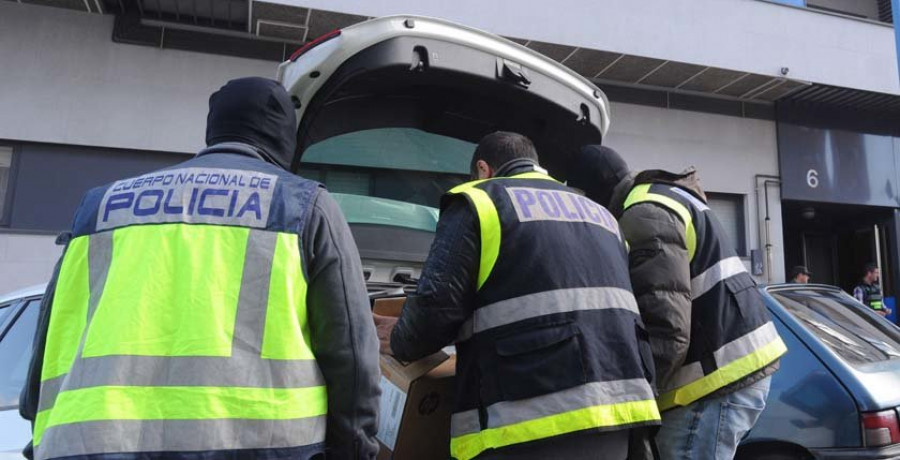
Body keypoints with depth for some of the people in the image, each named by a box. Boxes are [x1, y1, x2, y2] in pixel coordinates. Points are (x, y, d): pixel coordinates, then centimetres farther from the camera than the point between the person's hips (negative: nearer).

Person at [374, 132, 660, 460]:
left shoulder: (477, 201, 4)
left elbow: (437, 306, -6)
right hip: (616, 408, 7)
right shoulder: (597, 213, 25)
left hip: (534, 420, -7)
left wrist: (400, 342, 13)